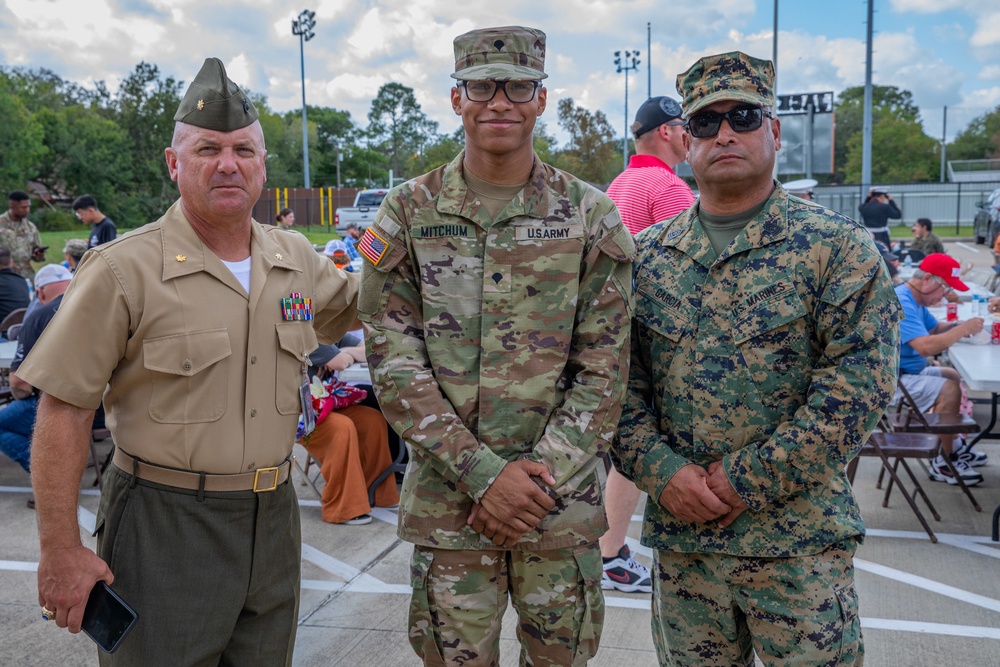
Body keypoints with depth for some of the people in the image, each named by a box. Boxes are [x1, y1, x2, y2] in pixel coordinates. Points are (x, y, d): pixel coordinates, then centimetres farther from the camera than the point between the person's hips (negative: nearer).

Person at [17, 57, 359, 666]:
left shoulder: (298, 261, 3)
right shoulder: (124, 270, -12)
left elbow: (360, 304, 23)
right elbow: (64, 412, -11)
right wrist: (61, 551, -12)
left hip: (272, 520, 5)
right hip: (164, 529, -5)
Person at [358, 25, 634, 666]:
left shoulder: (590, 214, -1)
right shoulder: (410, 212, -1)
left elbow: (604, 367, -2)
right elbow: (394, 361, -6)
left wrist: (542, 470, -12)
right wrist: (482, 473, -13)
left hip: (564, 504, 0)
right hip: (448, 499, 0)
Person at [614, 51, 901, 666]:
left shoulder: (837, 246, -4)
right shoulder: (647, 256, 6)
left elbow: (858, 382, -12)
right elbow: (620, 378, 4)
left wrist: (749, 479, -15)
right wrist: (661, 471, -11)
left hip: (800, 538, -3)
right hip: (679, 532, 3)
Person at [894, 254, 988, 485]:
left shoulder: (915, 300, 11)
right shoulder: (901, 303, -24)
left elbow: (935, 327, 20)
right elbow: (925, 346, -34)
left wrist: (958, 326, -2)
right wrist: (963, 329, -23)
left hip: (908, 370, 12)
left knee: (954, 376, 24)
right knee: (949, 390, -23)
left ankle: (953, 444, 29)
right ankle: (945, 463, -11)